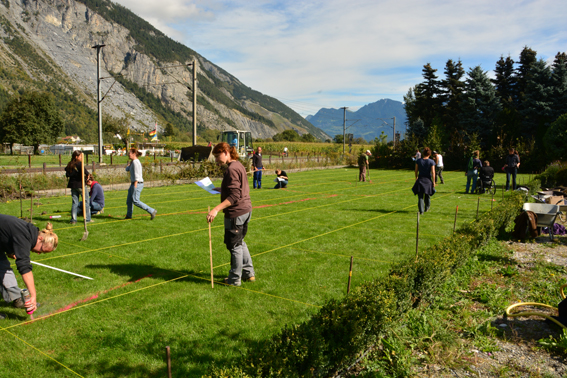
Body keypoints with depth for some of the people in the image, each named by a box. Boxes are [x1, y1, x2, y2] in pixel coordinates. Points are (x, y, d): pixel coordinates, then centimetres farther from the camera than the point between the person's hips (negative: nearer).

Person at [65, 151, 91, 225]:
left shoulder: (70, 165, 8)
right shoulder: (79, 163, -12)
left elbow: (67, 174, 6)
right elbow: (84, 170, -28)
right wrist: (87, 175, -11)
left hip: (72, 185, 6)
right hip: (80, 185, -6)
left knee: (75, 202, 10)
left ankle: (73, 219, 8)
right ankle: (87, 219, 6)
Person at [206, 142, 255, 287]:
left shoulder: (231, 169, -19)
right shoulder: (239, 165, 11)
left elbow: (234, 196, -25)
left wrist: (216, 209, -30)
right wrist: (222, 190, 21)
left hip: (236, 213, -10)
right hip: (246, 209, 10)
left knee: (234, 245, 4)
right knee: (240, 242, 23)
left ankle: (235, 279, 18)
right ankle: (249, 273, 31)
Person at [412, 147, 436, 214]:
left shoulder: (418, 161, -3)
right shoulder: (431, 162, -8)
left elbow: (416, 170, 4)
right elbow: (433, 172, -9)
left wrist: (416, 177, 20)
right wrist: (433, 182, -3)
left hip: (420, 179, 0)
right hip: (428, 180, 0)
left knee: (420, 196, 2)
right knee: (427, 196, 19)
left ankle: (421, 210, -6)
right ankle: (426, 208, 34)